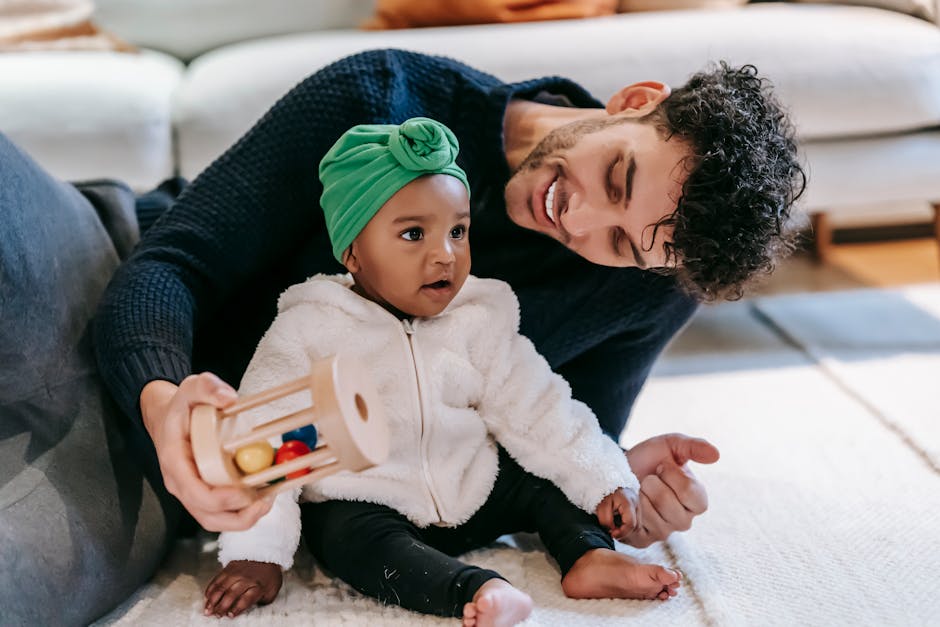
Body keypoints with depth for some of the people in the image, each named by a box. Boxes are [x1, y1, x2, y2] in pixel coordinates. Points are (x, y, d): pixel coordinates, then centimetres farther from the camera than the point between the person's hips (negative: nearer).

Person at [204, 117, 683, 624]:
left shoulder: (480, 321, -3)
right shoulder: (309, 331, -13)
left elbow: (536, 411, 2)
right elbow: (264, 442, -13)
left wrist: (603, 481, -6)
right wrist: (256, 553, -18)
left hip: (473, 494, 5)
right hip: (362, 505, -4)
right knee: (354, 541, -33)